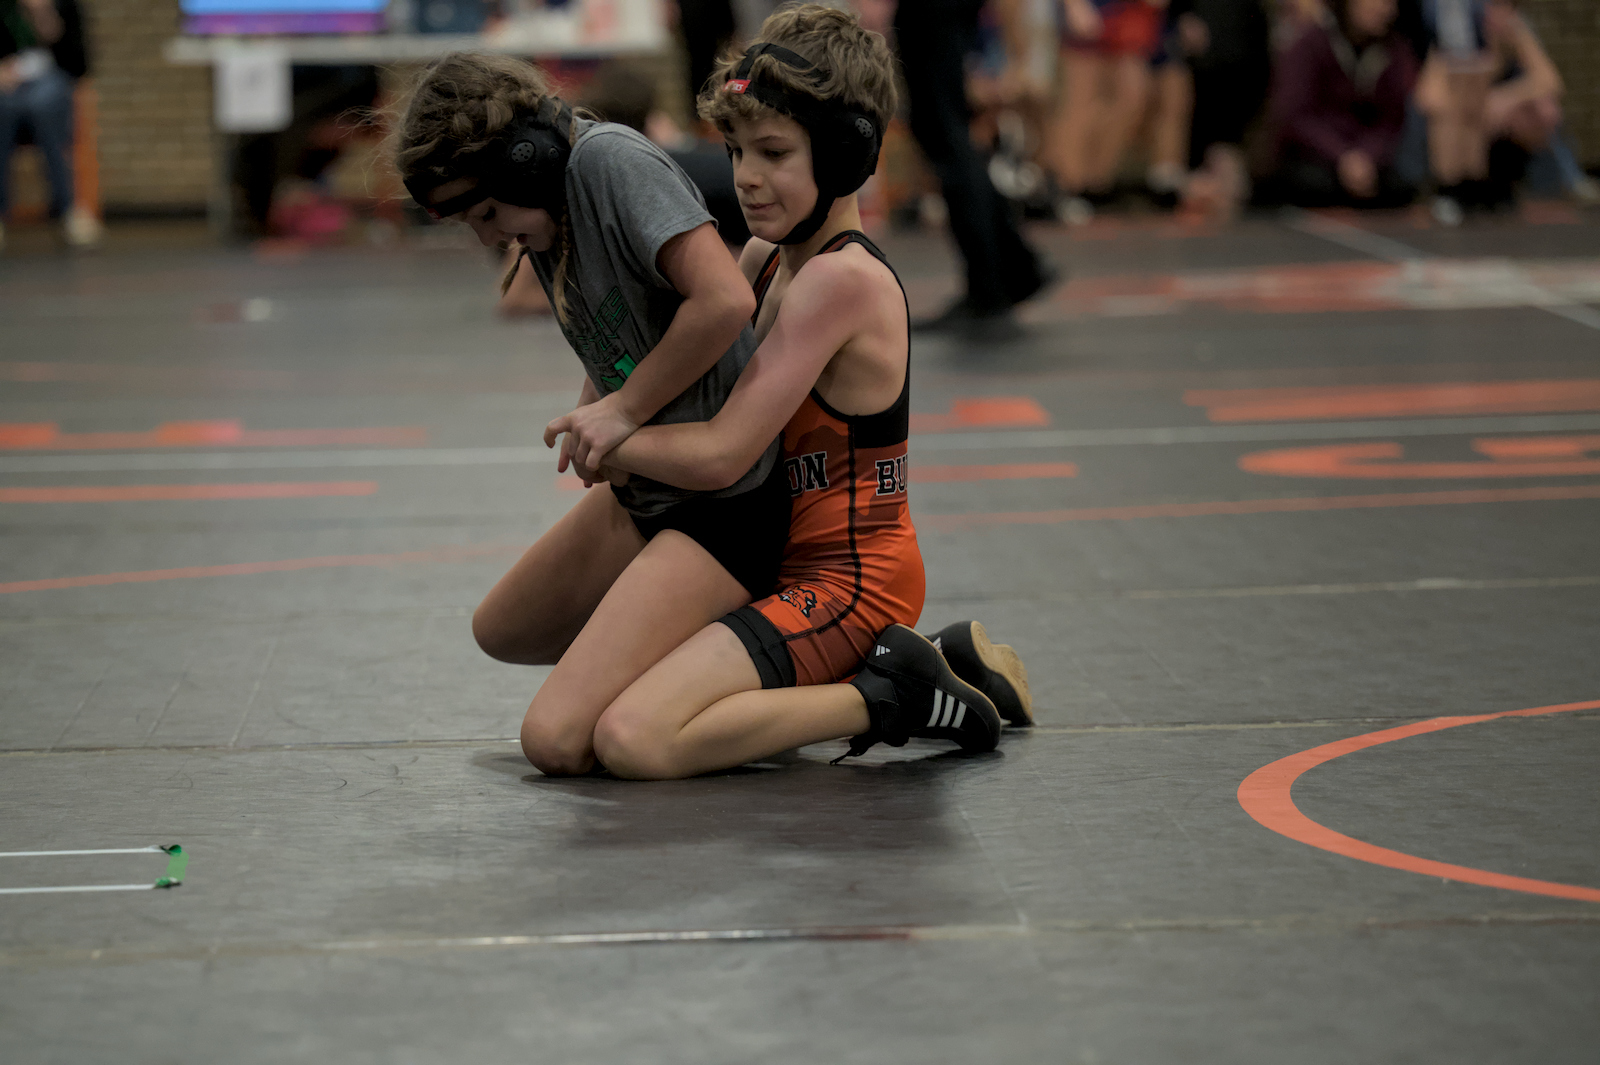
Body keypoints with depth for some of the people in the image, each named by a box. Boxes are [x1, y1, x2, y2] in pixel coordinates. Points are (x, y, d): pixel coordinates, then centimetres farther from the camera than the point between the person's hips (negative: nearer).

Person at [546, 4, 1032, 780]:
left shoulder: (843, 280, -20)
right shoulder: (767, 258, 8)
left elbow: (718, 455, -22)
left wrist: (605, 440, -6)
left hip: (845, 584, -10)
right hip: (801, 564, 10)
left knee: (632, 739, -25)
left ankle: (886, 699, -9)